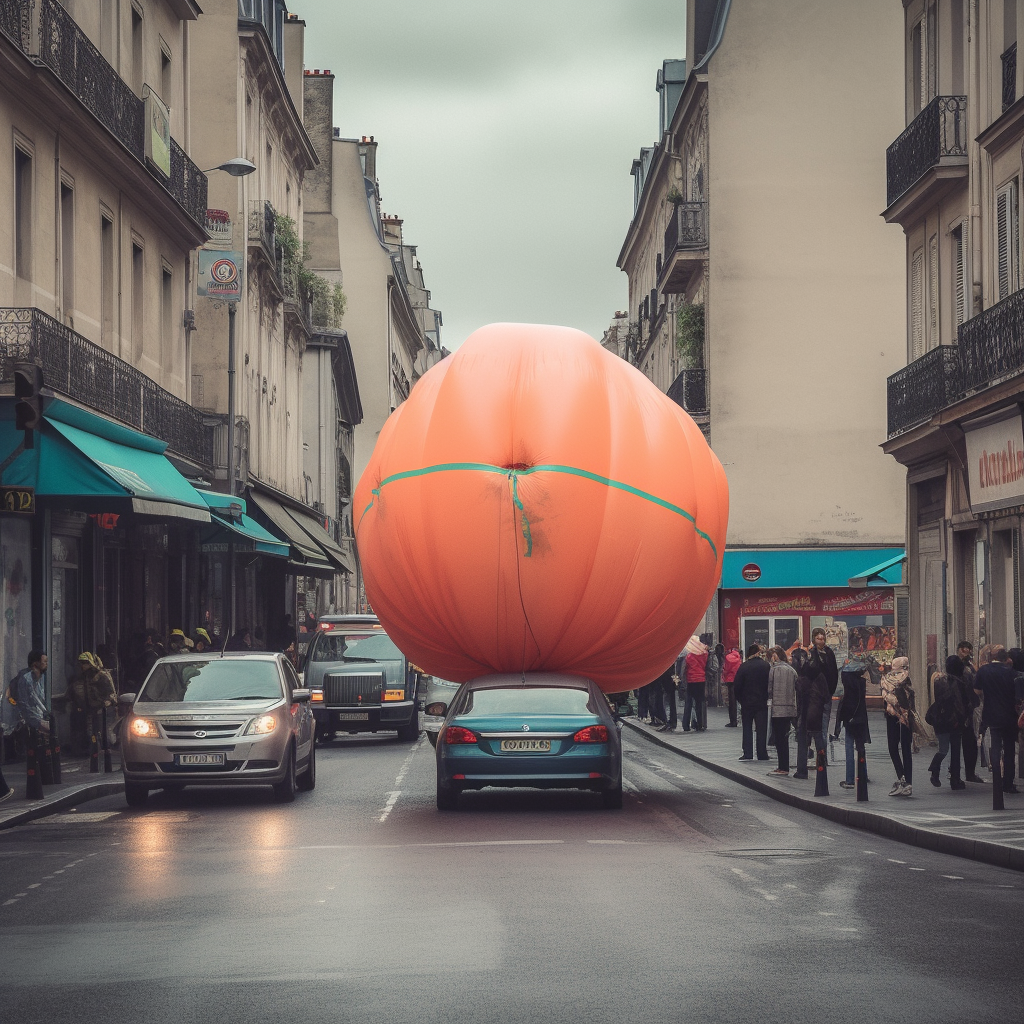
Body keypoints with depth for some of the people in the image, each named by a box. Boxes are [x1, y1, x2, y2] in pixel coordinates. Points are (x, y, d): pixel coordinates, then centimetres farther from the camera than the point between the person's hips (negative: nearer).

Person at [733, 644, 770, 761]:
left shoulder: (743, 667, -7)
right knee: (762, 729, 5)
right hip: (762, 703, 0)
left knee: (747, 729, 7)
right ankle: (762, 755, 4)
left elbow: (736, 686, -7)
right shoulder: (765, 666, -5)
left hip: (747, 703, 0)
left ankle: (747, 754, 1)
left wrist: (740, 699, 6)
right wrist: (767, 697, 11)